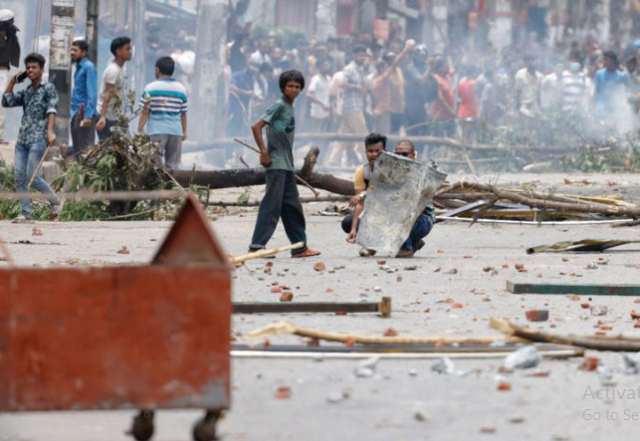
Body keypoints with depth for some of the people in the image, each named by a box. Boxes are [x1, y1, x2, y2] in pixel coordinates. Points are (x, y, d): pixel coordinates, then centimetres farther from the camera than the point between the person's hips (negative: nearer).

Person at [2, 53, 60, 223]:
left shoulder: (48, 88, 2)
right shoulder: (25, 92, 20)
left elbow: (52, 110, -9)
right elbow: (6, 102, 14)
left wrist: (50, 131, -22)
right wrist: (13, 81, 12)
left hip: (38, 139, -7)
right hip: (22, 140, 7)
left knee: (32, 177, -14)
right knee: (20, 177, -2)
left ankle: (55, 202, 6)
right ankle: (25, 214, -1)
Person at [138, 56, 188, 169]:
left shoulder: (150, 88, -3)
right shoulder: (181, 89, 6)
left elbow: (145, 112, -4)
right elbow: (183, 114, 8)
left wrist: (139, 130, 2)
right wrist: (184, 132, 18)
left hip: (157, 131, -3)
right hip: (176, 131, 3)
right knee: (173, 164, 9)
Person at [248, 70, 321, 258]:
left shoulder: (289, 108, 15)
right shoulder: (280, 105, -10)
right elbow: (256, 127, -17)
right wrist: (264, 153, -19)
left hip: (286, 165, 9)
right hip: (276, 164, -9)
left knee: (292, 206, 11)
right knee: (272, 204, -10)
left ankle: (300, 247, 16)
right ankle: (257, 246, -10)